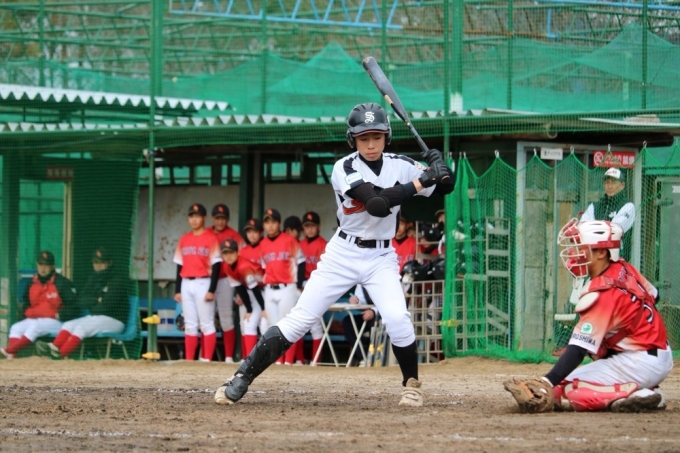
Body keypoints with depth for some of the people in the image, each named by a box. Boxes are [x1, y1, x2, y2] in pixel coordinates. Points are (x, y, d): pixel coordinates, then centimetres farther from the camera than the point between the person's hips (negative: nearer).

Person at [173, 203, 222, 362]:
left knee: (206, 324, -5)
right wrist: (177, 290, 11)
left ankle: (207, 359, -5)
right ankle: (189, 360, 8)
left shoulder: (211, 238, -3)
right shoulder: (184, 240, 13)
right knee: (190, 324, 7)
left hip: (203, 284, -5)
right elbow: (180, 266, 16)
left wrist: (212, 290, -14)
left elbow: (216, 265, -7)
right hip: (186, 284, 5)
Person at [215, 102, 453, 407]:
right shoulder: (344, 169, -15)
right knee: (299, 319, -6)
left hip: (381, 258, 2)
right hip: (343, 255, -2)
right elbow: (377, 204, -28)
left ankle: (411, 383, 1)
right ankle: (241, 379, 0)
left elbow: (444, 188, 3)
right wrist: (420, 182, -29)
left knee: (397, 318, -21)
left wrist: (441, 171, -18)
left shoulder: (401, 166, -2)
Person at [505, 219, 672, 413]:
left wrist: (546, 384, -31)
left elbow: (577, 351, -26)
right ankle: (646, 391, 6)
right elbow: (653, 296, 21)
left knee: (568, 392, -15)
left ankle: (634, 395, -18)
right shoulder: (625, 269, 2)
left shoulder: (600, 295, -21)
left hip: (640, 363, -10)